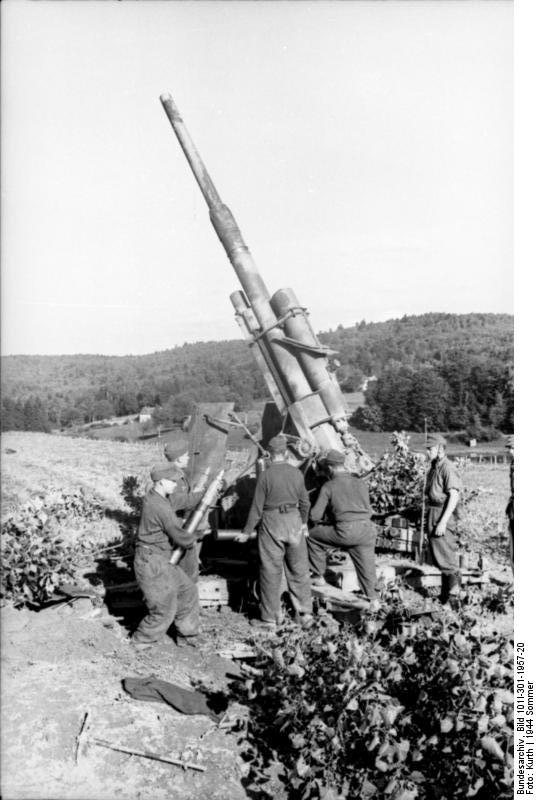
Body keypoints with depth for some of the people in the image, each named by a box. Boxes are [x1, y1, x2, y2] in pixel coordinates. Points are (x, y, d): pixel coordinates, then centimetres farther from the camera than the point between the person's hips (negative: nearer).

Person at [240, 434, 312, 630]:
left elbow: (257, 507, -10)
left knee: (271, 572, 5)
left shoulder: (266, 475, -12)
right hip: (294, 520, 4)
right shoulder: (296, 473, -1)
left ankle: (270, 619, 12)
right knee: (298, 569, 15)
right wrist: (303, 521, 27)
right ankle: (305, 612, 25)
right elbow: (304, 501, 9)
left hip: (271, 524, -3)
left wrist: (247, 532, 0)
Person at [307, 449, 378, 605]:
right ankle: (373, 599, 24)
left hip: (346, 532, -4)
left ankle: (318, 577, 22)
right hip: (367, 529, 4)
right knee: (366, 564, 19)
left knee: (313, 536, 16)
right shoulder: (361, 483, 16)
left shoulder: (329, 486, 4)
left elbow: (315, 515, 3)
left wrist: (317, 523, 24)